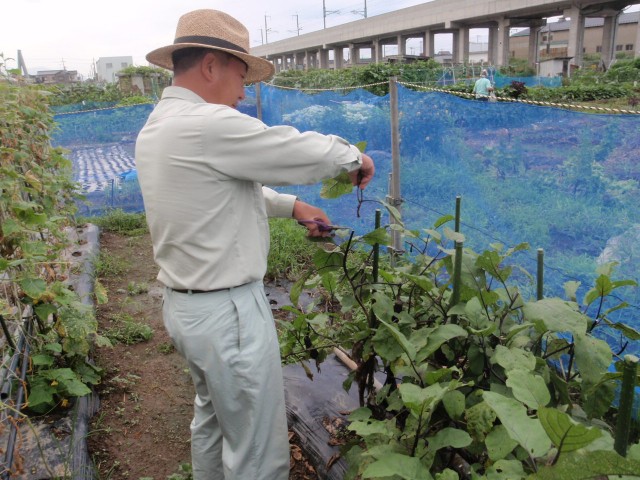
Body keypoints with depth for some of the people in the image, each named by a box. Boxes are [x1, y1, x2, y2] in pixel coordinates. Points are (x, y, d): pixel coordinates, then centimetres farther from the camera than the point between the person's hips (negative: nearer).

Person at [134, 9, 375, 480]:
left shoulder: (156, 128, 8)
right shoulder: (208, 125, -23)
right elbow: (307, 151, -18)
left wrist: (292, 206, 13)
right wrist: (355, 157, 2)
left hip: (184, 302, 10)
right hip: (228, 312, -10)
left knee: (213, 417, 28)